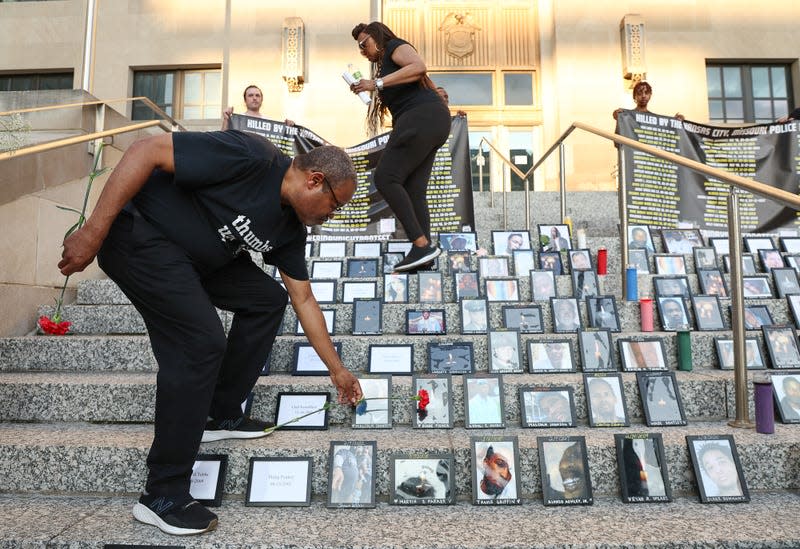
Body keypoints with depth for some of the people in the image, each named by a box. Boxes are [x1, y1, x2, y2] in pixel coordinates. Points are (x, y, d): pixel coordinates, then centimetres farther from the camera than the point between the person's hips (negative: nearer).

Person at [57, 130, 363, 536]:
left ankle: (222, 415, 15)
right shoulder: (253, 157, -23)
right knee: (202, 342, -18)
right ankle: (162, 496, -5)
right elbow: (147, 151, -23)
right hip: (139, 233, -9)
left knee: (266, 299, 6)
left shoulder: (290, 227, 3)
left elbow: (303, 300, 9)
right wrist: (94, 230, -25)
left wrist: (337, 369, 12)